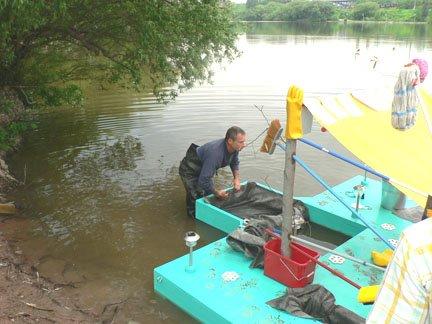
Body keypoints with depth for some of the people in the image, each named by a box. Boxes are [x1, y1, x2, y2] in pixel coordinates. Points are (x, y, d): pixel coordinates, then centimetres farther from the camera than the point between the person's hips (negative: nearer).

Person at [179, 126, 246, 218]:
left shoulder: (234, 148, -18)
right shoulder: (215, 153, -43)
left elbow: (235, 163, 6)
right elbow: (203, 180, -39)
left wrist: (237, 178, -10)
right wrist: (217, 192, -23)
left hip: (205, 169, 8)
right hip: (190, 170, -8)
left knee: (210, 194, 11)